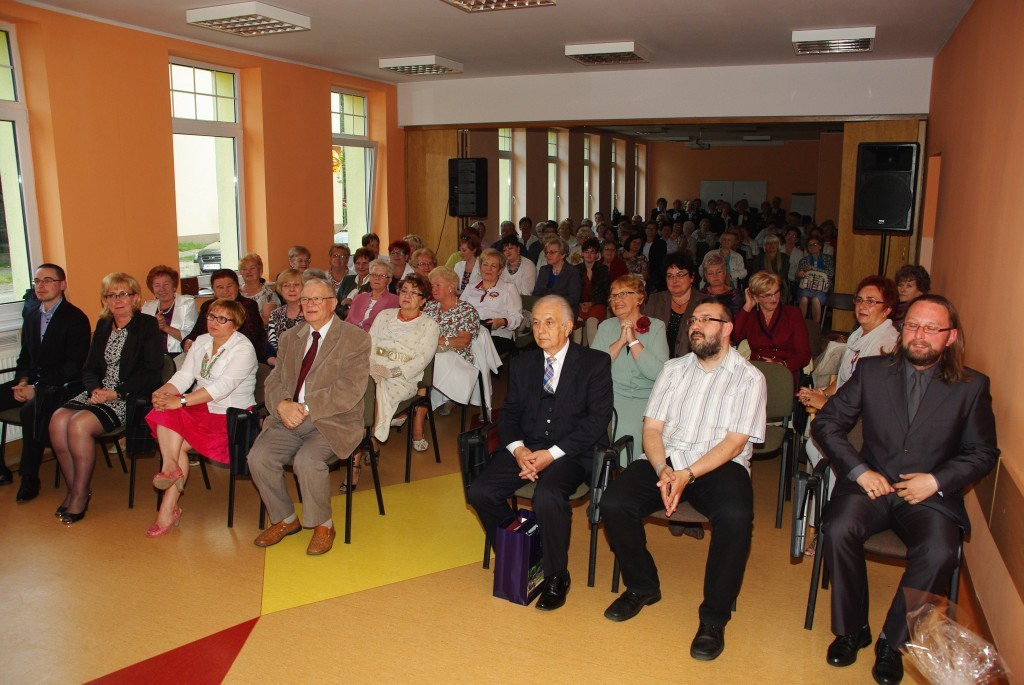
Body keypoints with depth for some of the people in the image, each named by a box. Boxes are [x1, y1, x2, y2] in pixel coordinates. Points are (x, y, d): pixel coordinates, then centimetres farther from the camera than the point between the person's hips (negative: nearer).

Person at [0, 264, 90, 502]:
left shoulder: (75, 318, -8)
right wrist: (22, 381, -3)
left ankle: (30, 478, -20)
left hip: (59, 387, -7)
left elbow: (74, 366, -14)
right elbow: (25, 356, 19)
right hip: (31, 383, 7)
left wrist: (37, 388, -20)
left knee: (31, 409, -35)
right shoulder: (31, 316, 15)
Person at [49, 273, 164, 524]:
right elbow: (89, 368, 15)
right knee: (58, 420, -19)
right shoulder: (103, 326, 17)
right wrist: (95, 389, -7)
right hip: (100, 393, 6)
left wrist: (115, 393, -17)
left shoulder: (147, 325, -3)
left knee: (79, 424, -27)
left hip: (130, 398, -6)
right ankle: (73, 488, -5)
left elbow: (152, 373, -11)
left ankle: (81, 494, -10)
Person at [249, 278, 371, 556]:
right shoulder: (290, 337, 16)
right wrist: (282, 405, -13)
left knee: (307, 461, -30)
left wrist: (306, 409, -19)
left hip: (333, 422, -5)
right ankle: (285, 519, 8)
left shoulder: (355, 338, -4)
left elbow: (350, 390, -14)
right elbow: (274, 380, 11)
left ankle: (323, 525, -3)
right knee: (258, 457, -17)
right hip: (288, 419, 6)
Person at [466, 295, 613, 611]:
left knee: (547, 496, -34)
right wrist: (517, 449, -9)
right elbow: (508, 413, 13)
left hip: (570, 453, -5)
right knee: (479, 492, -18)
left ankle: (556, 578, -10)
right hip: (526, 448, 5)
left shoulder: (595, 363, 0)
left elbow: (598, 418, -8)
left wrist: (552, 454, -17)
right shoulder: (525, 363, 15)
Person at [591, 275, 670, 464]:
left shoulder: (656, 326, 3)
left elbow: (658, 373, -12)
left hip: (645, 399, -2)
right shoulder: (606, 327, 11)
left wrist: (633, 340, -10)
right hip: (612, 397, 2)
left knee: (628, 428, -29)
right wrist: (620, 341, -9)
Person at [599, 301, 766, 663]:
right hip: (666, 461, 3)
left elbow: (735, 441, -7)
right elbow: (651, 427, 8)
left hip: (719, 466, -3)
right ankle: (642, 587, 4)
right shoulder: (673, 369, 16)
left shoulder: (749, 378, 4)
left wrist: (687, 475, -20)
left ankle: (714, 617, -13)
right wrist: (663, 470, -13)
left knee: (736, 517, -35)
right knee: (613, 503, -22)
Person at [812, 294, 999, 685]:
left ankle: (892, 642, -7)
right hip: (871, 484, 1)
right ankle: (851, 630, -5)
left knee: (939, 553, -30)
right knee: (838, 531, -28)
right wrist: (859, 470, -10)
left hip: (931, 494, 0)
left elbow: (983, 453, 8)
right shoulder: (871, 371, 5)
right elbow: (825, 424, 4)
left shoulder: (972, 386, 4)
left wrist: (937, 481, -9)